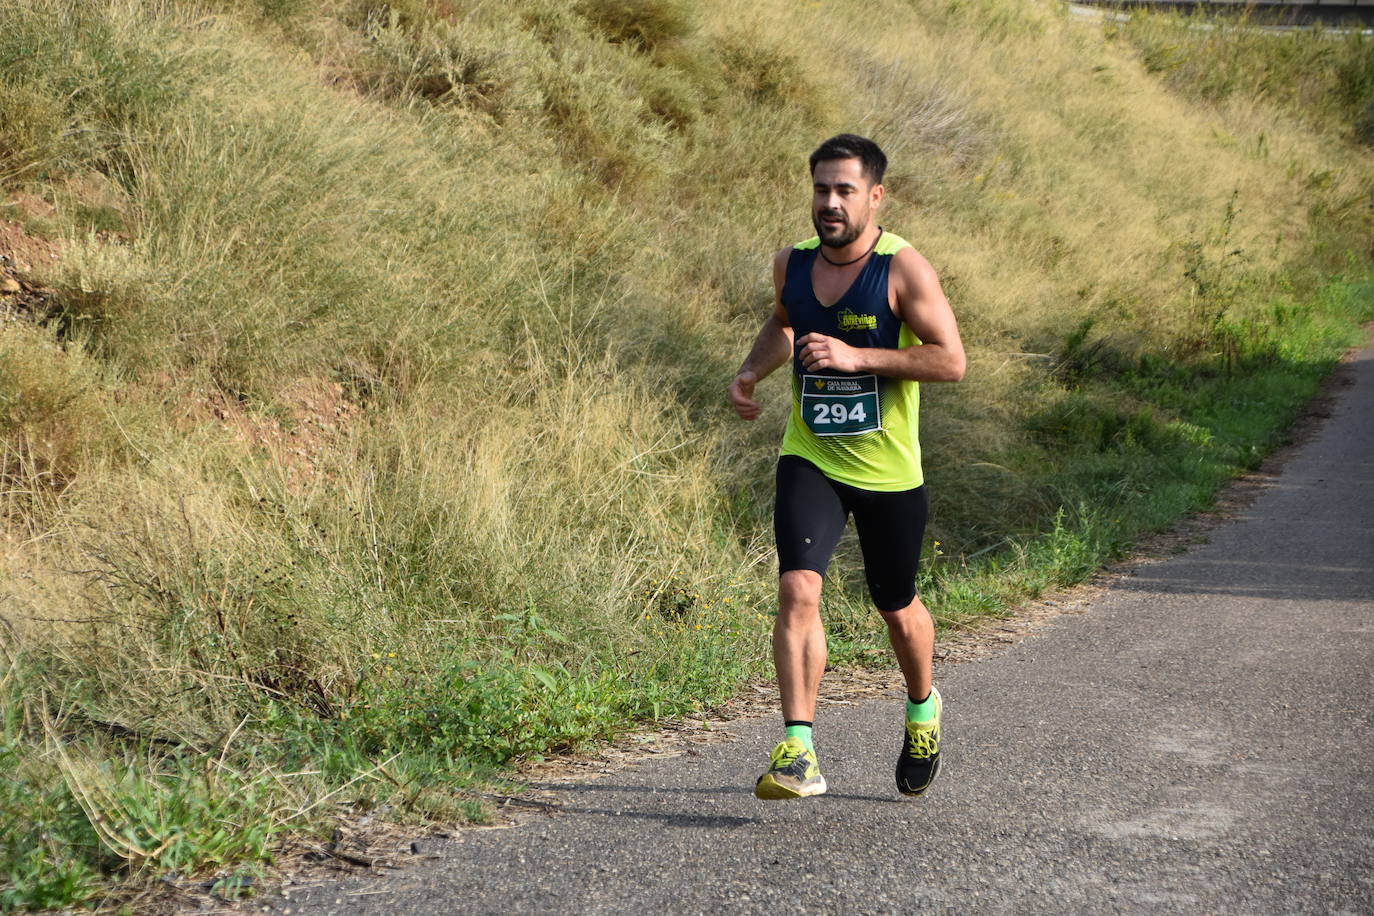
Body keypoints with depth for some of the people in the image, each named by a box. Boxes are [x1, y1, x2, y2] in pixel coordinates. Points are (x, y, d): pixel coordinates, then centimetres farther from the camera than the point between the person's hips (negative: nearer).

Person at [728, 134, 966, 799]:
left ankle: (923, 709, 45)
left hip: (889, 470, -2)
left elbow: (952, 359, -18)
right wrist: (751, 371, 5)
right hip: (809, 461, 2)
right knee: (797, 589, -20)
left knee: (898, 612, 13)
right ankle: (798, 751, -22)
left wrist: (857, 357, -26)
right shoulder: (791, 264, 2)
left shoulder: (903, 268, -13)